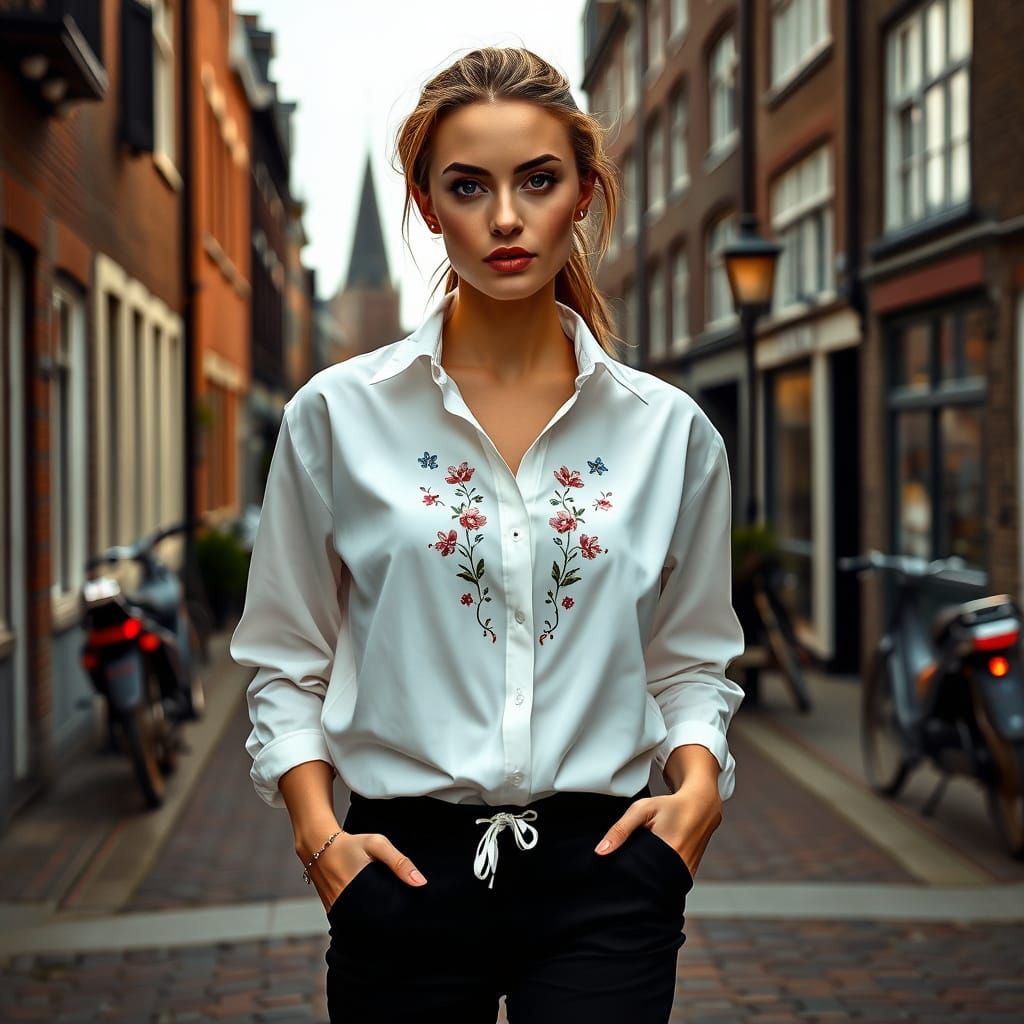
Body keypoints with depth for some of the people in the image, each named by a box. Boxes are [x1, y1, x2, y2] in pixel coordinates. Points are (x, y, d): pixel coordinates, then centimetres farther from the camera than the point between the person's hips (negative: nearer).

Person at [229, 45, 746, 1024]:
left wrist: (698, 785, -6)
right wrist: (317, 827, -7)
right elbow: (285, 662, 6)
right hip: (407, 863, 0)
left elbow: (693, 658, 11)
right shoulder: (337, 414, 0)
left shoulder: (668, 429, 4)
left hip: (602, 868, 1)